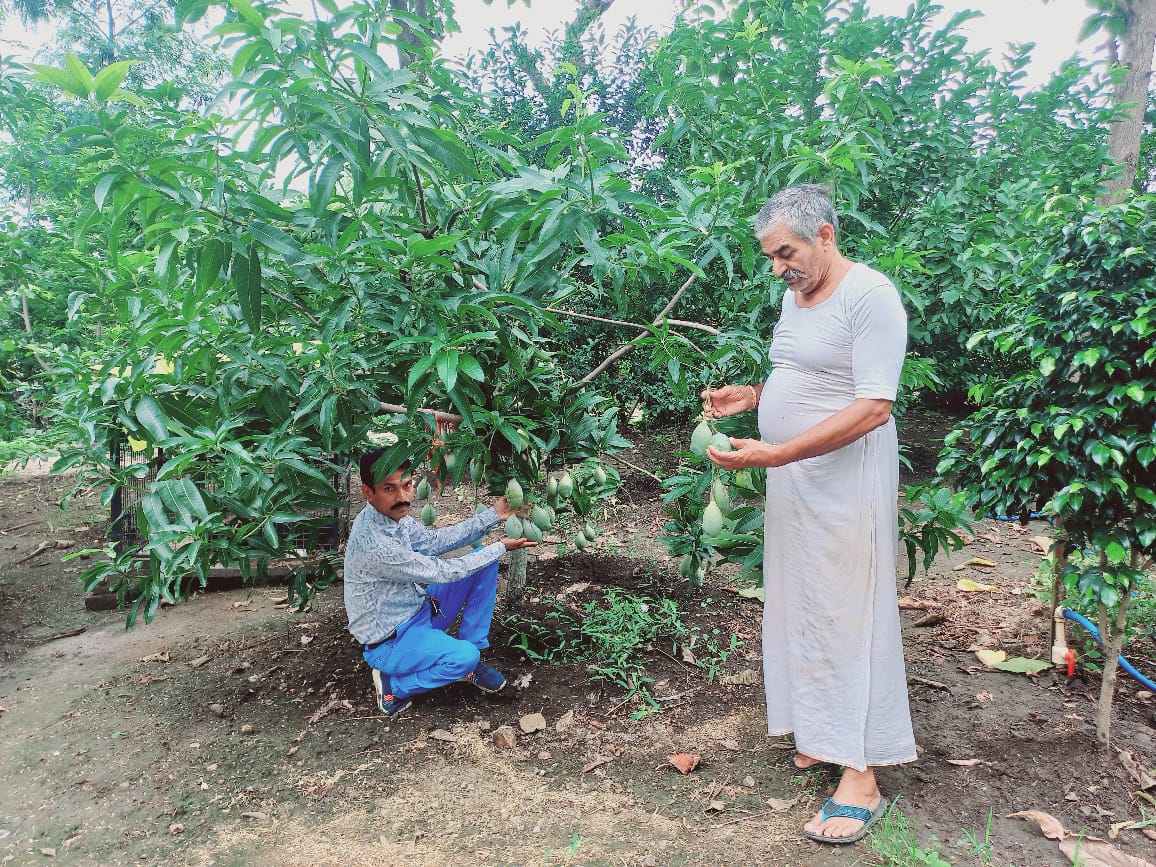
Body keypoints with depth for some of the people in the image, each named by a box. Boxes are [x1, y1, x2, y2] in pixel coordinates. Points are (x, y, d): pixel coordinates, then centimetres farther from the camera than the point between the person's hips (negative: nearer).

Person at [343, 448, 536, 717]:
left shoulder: (393, 516, -6)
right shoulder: (373, 543, -33)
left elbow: (435, 541, 4)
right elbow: (440, 572, -24)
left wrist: (493, 514, -3)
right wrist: (500, 548, -14)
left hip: (419, 610, 9)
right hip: (390, 641, -9)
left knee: (484, 562, 1)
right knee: (465, 656, -33)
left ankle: (471, 660, 7)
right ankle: (393, 685, -5)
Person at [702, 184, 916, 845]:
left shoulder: (871, 295, -15)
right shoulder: (795, 295, 13)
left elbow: (873, 408, -22)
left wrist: (775, 454, -26)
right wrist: (750, 396, 6)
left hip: (845, 481, -8)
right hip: (791, 479, 9)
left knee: (848, 616, -3)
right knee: (799, 608, 12)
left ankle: (863, 777, 8)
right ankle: (823, 733, 27)